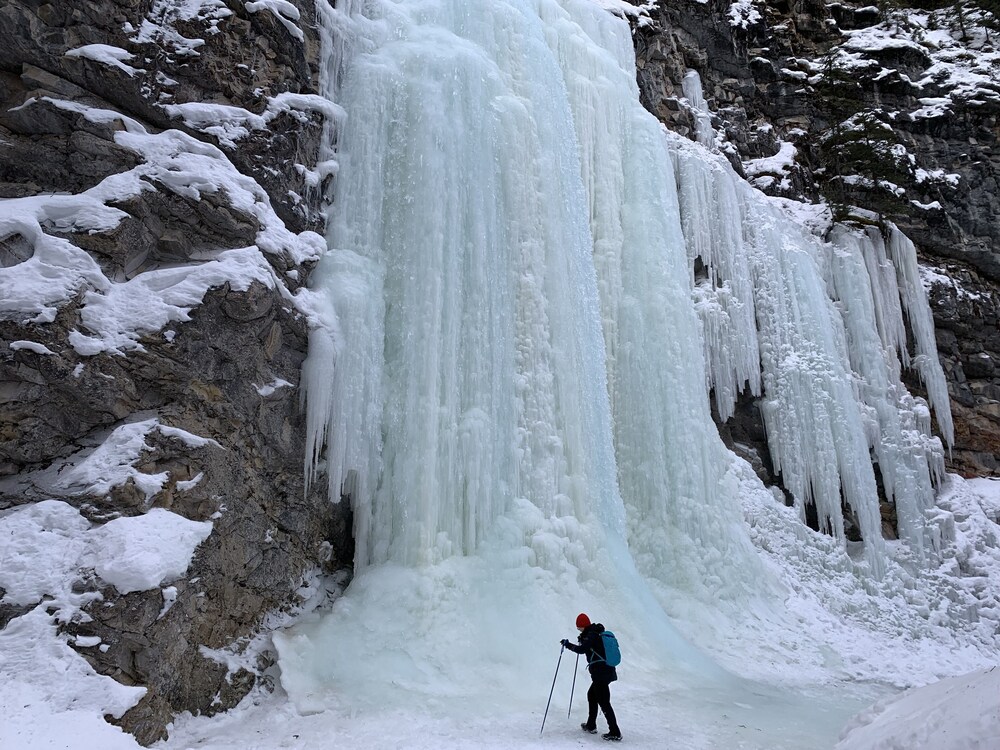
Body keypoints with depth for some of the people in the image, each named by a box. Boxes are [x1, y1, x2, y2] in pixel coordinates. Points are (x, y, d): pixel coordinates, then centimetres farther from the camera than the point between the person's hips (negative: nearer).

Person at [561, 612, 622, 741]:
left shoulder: (591, 635, -14)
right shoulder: (598, 633, 14)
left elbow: (582, 649, -22)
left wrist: (568, 644, -10)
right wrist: (583, 640, 22)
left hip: (601, 672, -10)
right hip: (607, 671, 10)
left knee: (604, 702, -6)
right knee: (592, 695, 23)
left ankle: (615, 733, -5)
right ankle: (591, 726, 33)